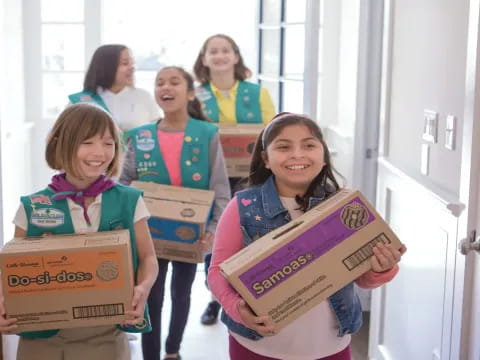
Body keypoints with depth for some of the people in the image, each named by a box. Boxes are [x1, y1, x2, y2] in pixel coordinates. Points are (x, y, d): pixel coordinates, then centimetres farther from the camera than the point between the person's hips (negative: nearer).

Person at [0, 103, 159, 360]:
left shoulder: (128, 201, -2)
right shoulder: (33, 208, -3)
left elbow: (147, 257, 3)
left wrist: (143, 288, -17)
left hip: (106, 336, 0)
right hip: (43, 337, 0)